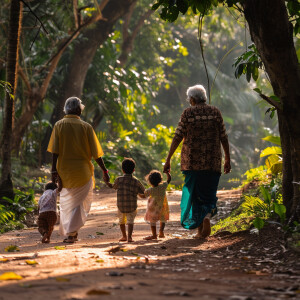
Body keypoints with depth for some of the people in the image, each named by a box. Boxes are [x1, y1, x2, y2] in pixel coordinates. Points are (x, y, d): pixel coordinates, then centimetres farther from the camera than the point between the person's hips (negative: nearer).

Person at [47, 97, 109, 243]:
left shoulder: (59, 125, -1)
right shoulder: (86, 127, -4)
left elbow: (55, 151, -8)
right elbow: (95, 153, -4)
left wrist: (54, 170, -7)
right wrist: (105, 171, 4)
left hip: (64, 171, 2)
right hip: (82, 171, -2)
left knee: (67, 202, 17)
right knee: (79, 203, 6)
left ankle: (71, 232, 21)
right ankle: (71, 233, -5)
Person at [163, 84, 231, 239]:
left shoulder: (188, 113, -3)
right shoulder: (215, 112, 3)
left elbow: (177, 137, -5)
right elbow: (223, 137, 3)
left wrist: (168, 159, 0)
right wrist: (227, 159, 12)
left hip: (192, 161, -1)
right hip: (212, 162, 1)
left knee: (194, 193, 10)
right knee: (209, 194, 8)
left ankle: (200, 229, 8)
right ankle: (207, 216, -21)